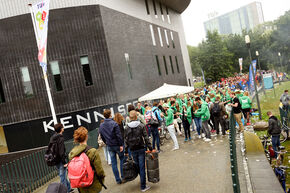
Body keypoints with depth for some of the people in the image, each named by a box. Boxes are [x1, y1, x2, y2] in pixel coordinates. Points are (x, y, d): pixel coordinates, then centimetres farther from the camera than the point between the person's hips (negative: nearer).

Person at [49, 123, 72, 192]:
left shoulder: (52, 138, 7)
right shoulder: (60, 138, -19)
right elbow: (61, 152, -23)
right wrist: (64, 162, -19)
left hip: (55, 160, 9)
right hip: (61, 160, -9)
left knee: (62, 176, 21)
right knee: (63, 177, 0)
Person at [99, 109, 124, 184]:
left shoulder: (101, 125, 2)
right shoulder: (114, 123, -15)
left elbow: (102, 137, 9)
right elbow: (118, 135, -17)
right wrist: (121, 145, -12)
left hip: (109, 146, 5)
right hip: (117, 145, -5)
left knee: (113, 163, 9)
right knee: (122, 159, 13)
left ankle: (118, 180, 16)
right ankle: (123, 176, 16)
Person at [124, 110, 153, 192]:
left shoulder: (127, 128, -3)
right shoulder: (141, 126, -8)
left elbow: (126, 140, 0)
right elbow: (146, 138, -9)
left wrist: (126, 151, 8)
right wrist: (150, 148, -4)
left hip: (133, 150, 2)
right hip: (141, 149, -2)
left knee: (138, 166, 19)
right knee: (142, 167, 3)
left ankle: (142, 179, 38)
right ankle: (143, 186, 10)